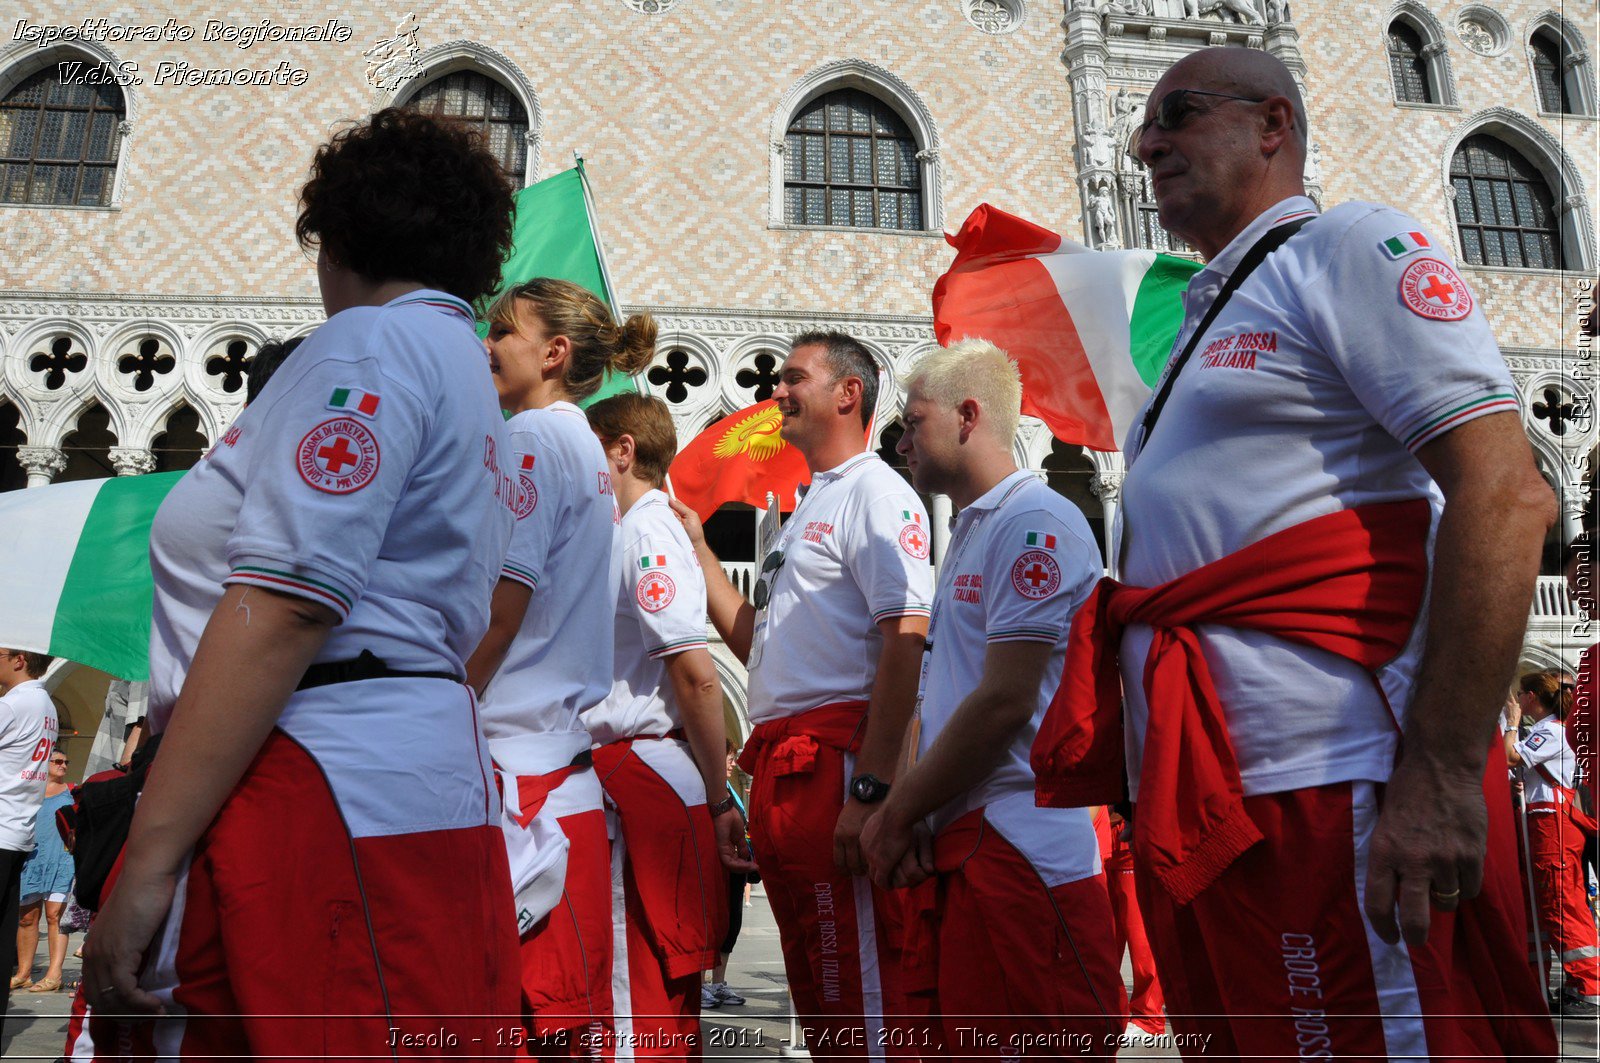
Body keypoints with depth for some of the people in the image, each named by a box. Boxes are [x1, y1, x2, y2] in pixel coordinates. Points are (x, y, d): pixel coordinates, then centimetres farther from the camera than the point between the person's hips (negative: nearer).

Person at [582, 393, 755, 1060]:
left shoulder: (647, 531, -11)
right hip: (634, 774, 10)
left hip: (641, 774, -10)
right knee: (664, 1001, 17)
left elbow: (696, 673, -19)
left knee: (639, 1003, -4)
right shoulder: (635, 533, 20)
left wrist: (719, 799, -15)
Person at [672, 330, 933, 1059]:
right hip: (779, 766, 10)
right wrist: (697, 550, 20)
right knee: (815, 996, 16)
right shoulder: (807, 510, 24)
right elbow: (757, 642, 24)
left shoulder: (874, 492, -5)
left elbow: (905, 638, -17)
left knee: (862, 996, -5)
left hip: (835, 755, -10)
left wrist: (870, 787, -24)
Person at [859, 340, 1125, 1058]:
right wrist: (905, 809, 2)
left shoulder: (1035, 524, -11)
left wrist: (898, 815, -10)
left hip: (1022, 850, -10)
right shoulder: (969, 534, 20)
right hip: (959, 846, 10)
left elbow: (1006, 702, -19)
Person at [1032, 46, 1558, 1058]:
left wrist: (1442, 774, -22)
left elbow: (1504, 494, -15)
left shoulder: (1348, 247, -2)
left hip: (1331, 784, -8)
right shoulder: (1209, 316, 23)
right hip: (1196, 800, 9)